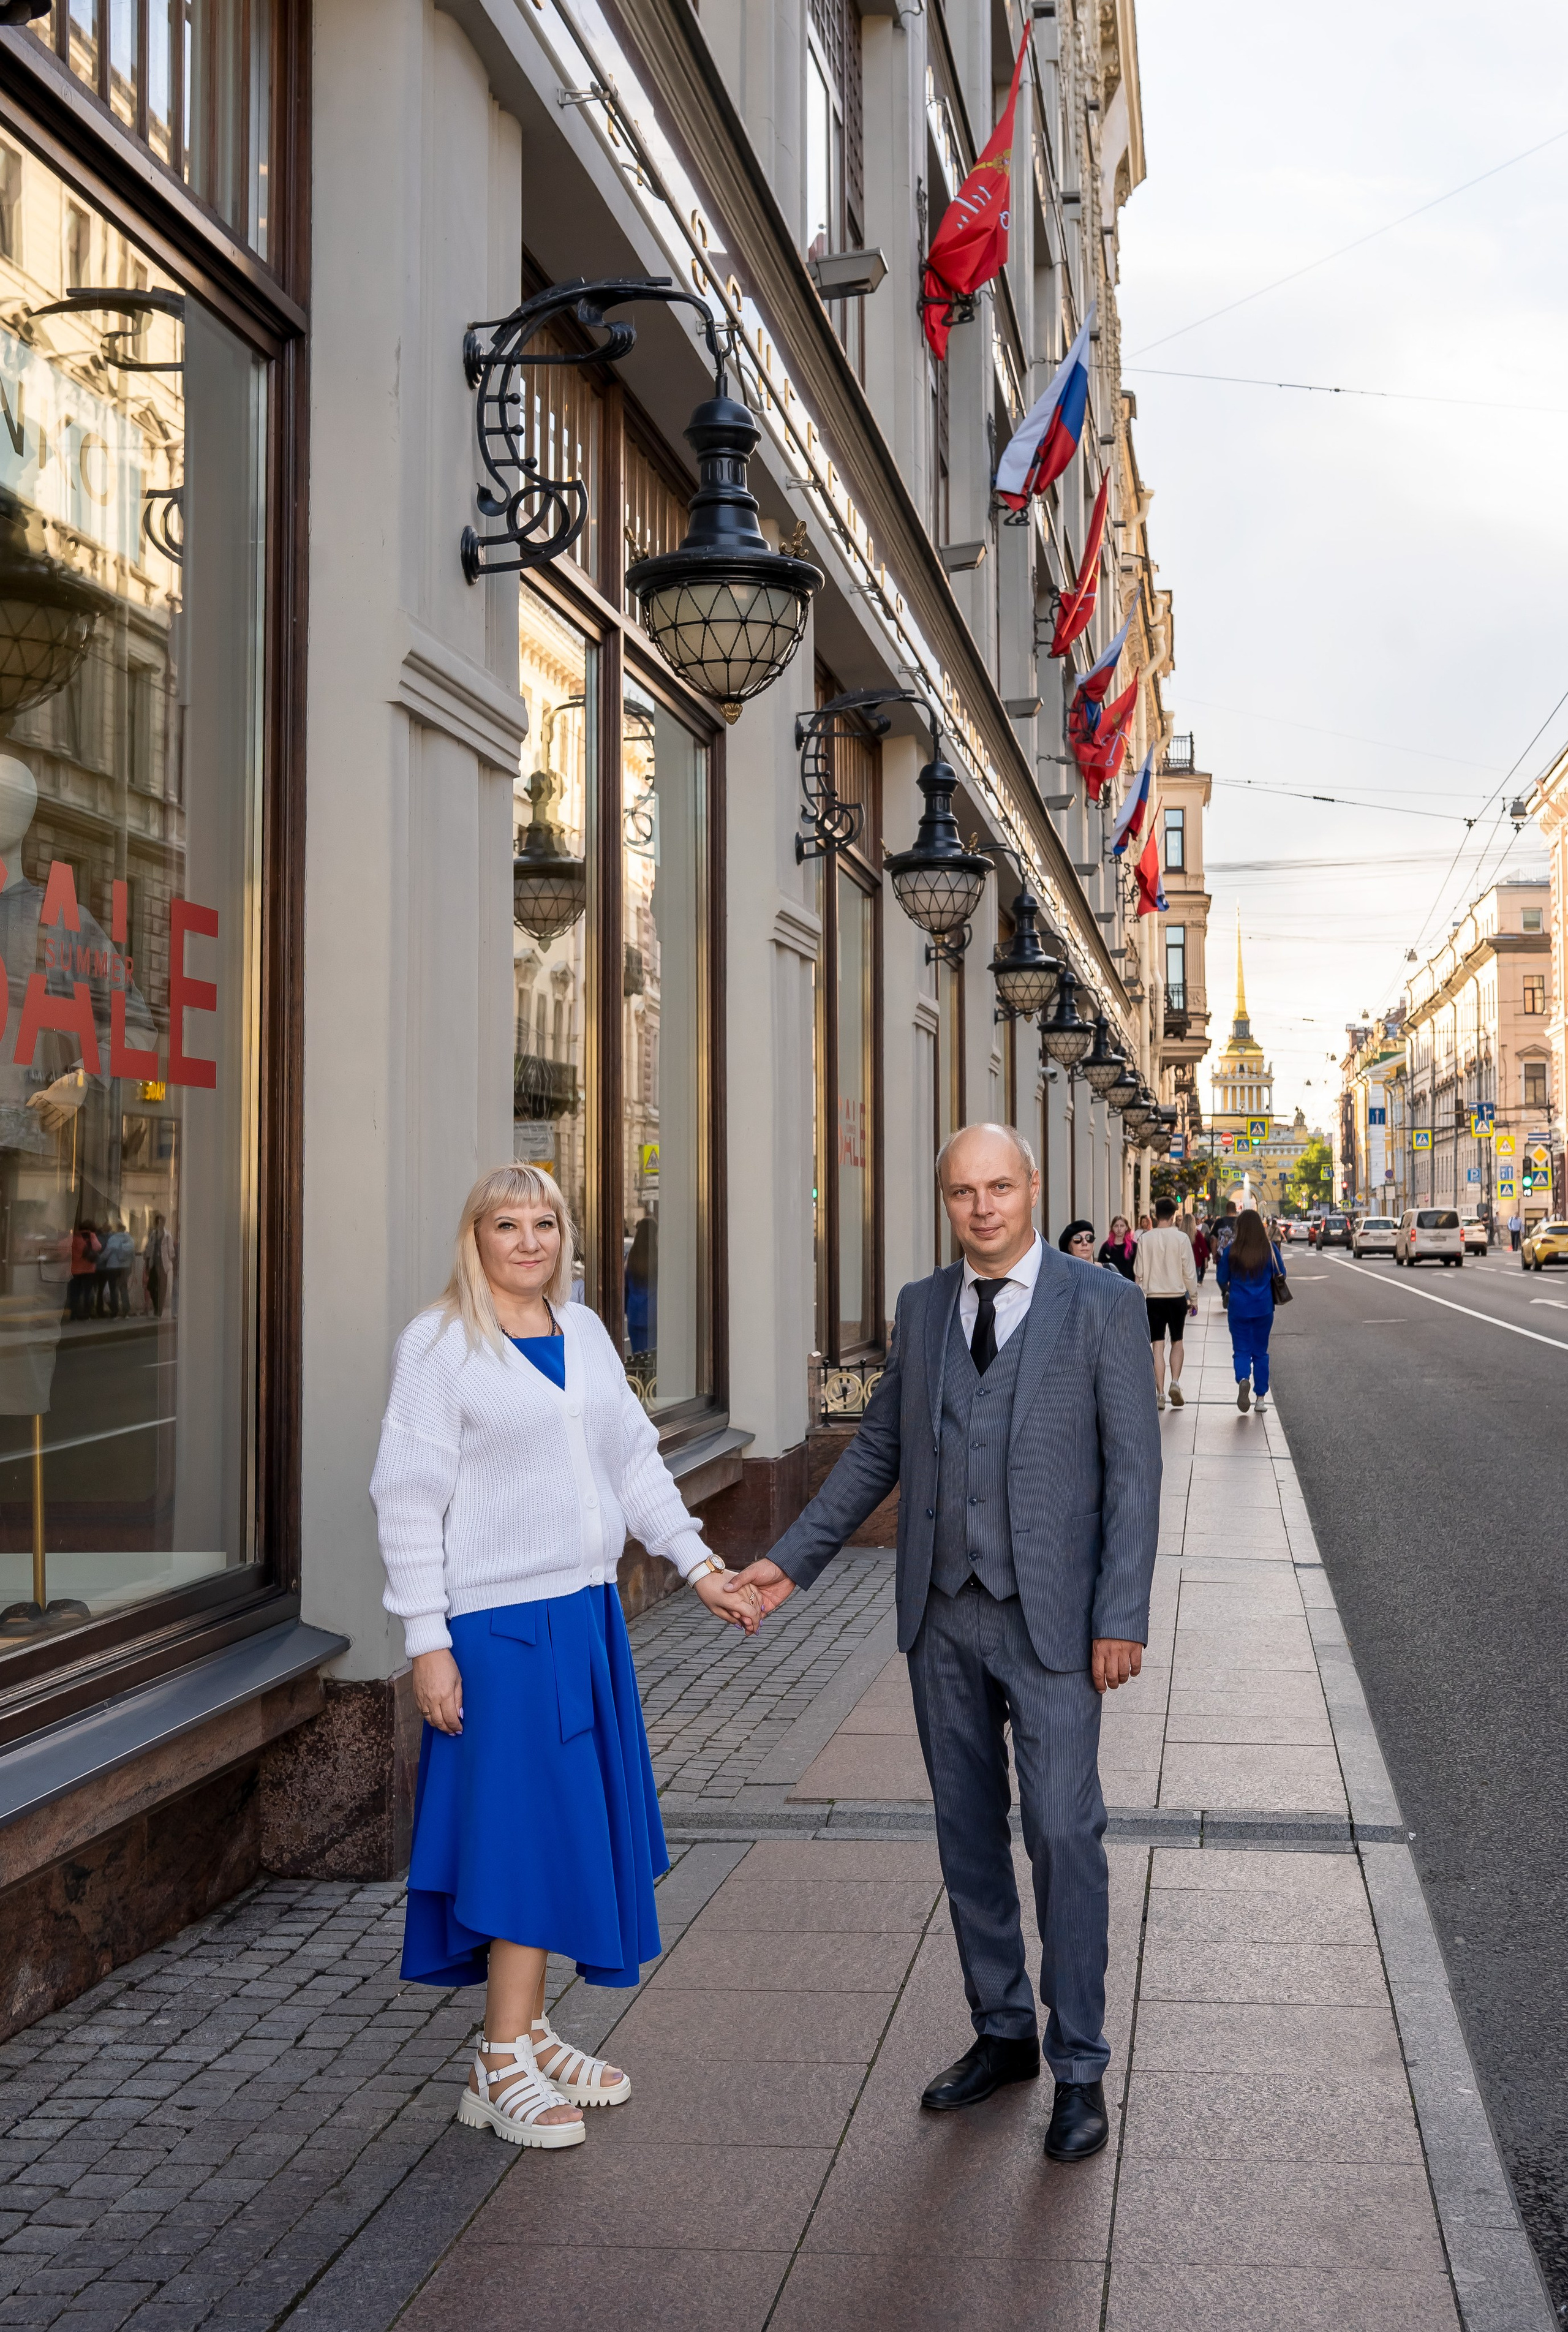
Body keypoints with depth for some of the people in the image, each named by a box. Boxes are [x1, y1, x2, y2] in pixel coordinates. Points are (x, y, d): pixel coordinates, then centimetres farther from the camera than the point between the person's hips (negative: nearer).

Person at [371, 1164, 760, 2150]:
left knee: (571, 1824, 11)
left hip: (586, 1609, 7)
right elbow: (409, 1498, -10)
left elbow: (635, 1460, 16)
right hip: (498, 1623, -7)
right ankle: (502, 2063, 8)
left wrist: (699, 1563, 9)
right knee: (526, 1823, -4)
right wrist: (427, 1641, -14)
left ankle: (528, 2030, 25)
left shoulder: (583, 1331, 11)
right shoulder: (440, 1343, -8)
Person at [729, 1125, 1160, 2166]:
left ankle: (1079, 2069, 10)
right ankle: (1003, 2033, 28)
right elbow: (880, 1448, 14)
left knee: (1063, 1834, -4)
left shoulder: (1103, 1304, -7)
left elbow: (1133, 1467, -8)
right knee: (969, 1833, 12)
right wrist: (793, 1560, 9)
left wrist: (1122, 1617, -14)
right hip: (943, 1614, 5)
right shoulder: (922, 1307, 7)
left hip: (1052, 1619, -5)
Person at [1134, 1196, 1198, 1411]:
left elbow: (1141, 1274, 1)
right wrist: (1194, 1297, 8)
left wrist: (1141, 1298, 11)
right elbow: (1189, 1271, -3)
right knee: (1177, 1342, 15)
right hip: (1177, 1296, 0)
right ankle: (1175, 1383, -2)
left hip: (1153, 1297, 0)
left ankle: (1160, 1394, -3)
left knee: (1157, 1346, 2)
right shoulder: (1181, 1238, -6)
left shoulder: (1145, 1239, -2)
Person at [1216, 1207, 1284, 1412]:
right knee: (1260, 1351, 14)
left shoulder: (1232, 1251, -9)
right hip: (1264, 1308, 2)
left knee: (1241, 1350, 5)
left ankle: (1243, 1379, -25)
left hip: (1239, 1307, -2)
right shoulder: (1270, 1249, -6)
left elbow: (1222, 1280, 0)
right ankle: (1260, 1397, 15)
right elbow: (1281, 1275, 5)